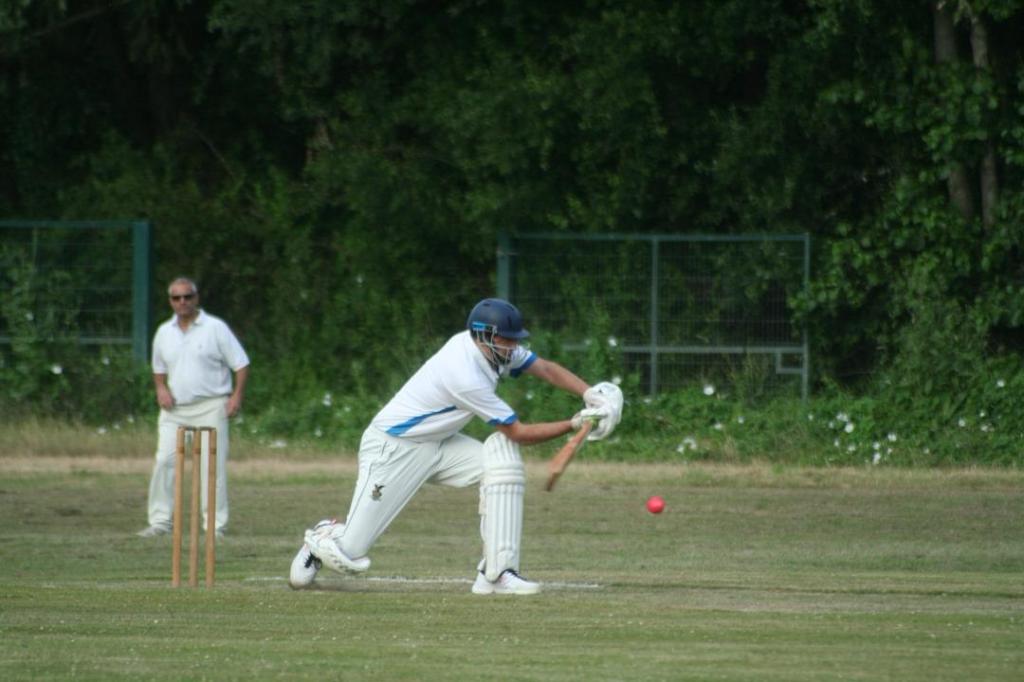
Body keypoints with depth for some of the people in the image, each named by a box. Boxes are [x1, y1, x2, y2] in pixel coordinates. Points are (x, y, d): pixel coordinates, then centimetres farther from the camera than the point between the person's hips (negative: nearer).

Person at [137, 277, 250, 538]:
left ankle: (216, 524, -3)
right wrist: (160, 388, 5)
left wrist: (237, 395, -13)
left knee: (213, 465, -7)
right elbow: (158, 368, 25)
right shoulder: (164, 332, 12)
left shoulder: (215, 328, -2)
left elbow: (241, 364, -2)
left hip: (210, 407, -4)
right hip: (174, 409, 4)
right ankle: (160, 521, 0)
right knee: (164, 461, -5)